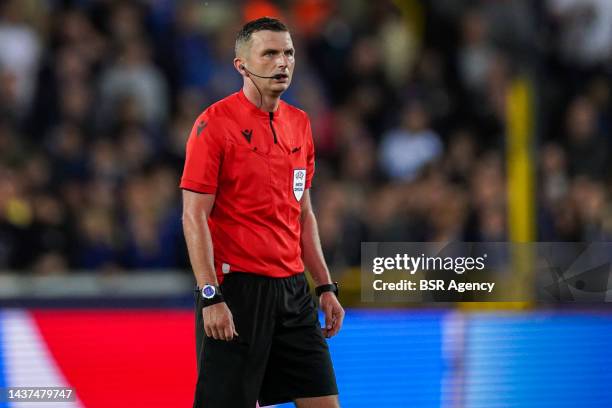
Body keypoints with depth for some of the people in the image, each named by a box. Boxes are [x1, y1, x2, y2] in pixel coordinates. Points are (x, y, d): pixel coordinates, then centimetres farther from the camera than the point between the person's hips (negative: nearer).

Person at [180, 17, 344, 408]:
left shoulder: (299, 124, 12)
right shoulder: (214, 123, -9)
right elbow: (194, 217, -12)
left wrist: (326, 287, 13)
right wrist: (210, 297, -19)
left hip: (293, 288, 7)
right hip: (236, 289, -7)